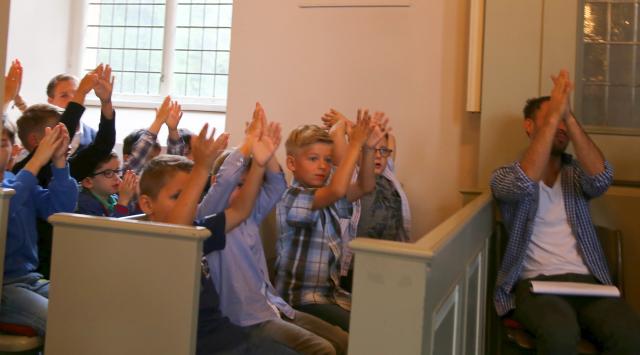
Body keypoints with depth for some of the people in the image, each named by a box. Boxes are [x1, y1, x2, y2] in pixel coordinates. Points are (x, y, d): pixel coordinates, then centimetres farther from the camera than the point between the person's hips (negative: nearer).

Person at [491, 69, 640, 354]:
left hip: (587, 281, 3)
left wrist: (569, 118, -16)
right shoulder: (505, 176, 9)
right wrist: (554, 116, -18)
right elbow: (525, 184, -17)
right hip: (535, 283, -3)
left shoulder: (576, 174, 18)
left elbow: (601, 178, -8)